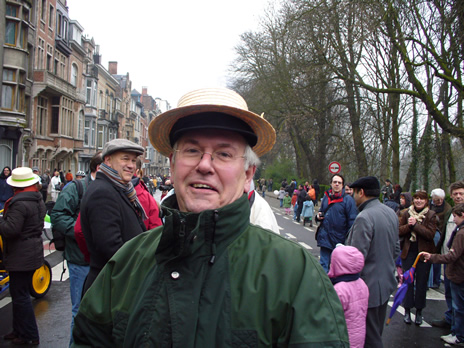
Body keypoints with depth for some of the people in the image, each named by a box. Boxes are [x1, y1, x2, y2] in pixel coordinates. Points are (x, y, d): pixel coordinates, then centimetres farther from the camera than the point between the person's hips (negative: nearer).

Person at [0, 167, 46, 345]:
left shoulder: (19, 203, -21)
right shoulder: (38, 200, 8)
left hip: (20, 256, -9)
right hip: (34, 252, 10)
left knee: (20, 295, 1)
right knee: (21, 293, 20)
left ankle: (30, 336, 10)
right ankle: (19, 330, 31)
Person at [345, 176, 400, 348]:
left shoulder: (364, 218, -23)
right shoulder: (391, 213, 6)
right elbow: (396, 249, 15)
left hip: (369, 286, -9)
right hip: (386, 281, 9)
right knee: (377, 333, 23)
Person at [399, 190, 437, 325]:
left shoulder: (431, 215, -3)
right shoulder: (407, 213, 3)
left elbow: (430, 234, -15)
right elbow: (399, 231, 0)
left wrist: (415, 225, -22)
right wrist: (408, 226, -17)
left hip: (424, 252, -1)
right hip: (408, 252, 1)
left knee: (421, 282, 6)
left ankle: (419, 311, 20)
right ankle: (407, 310, 16)